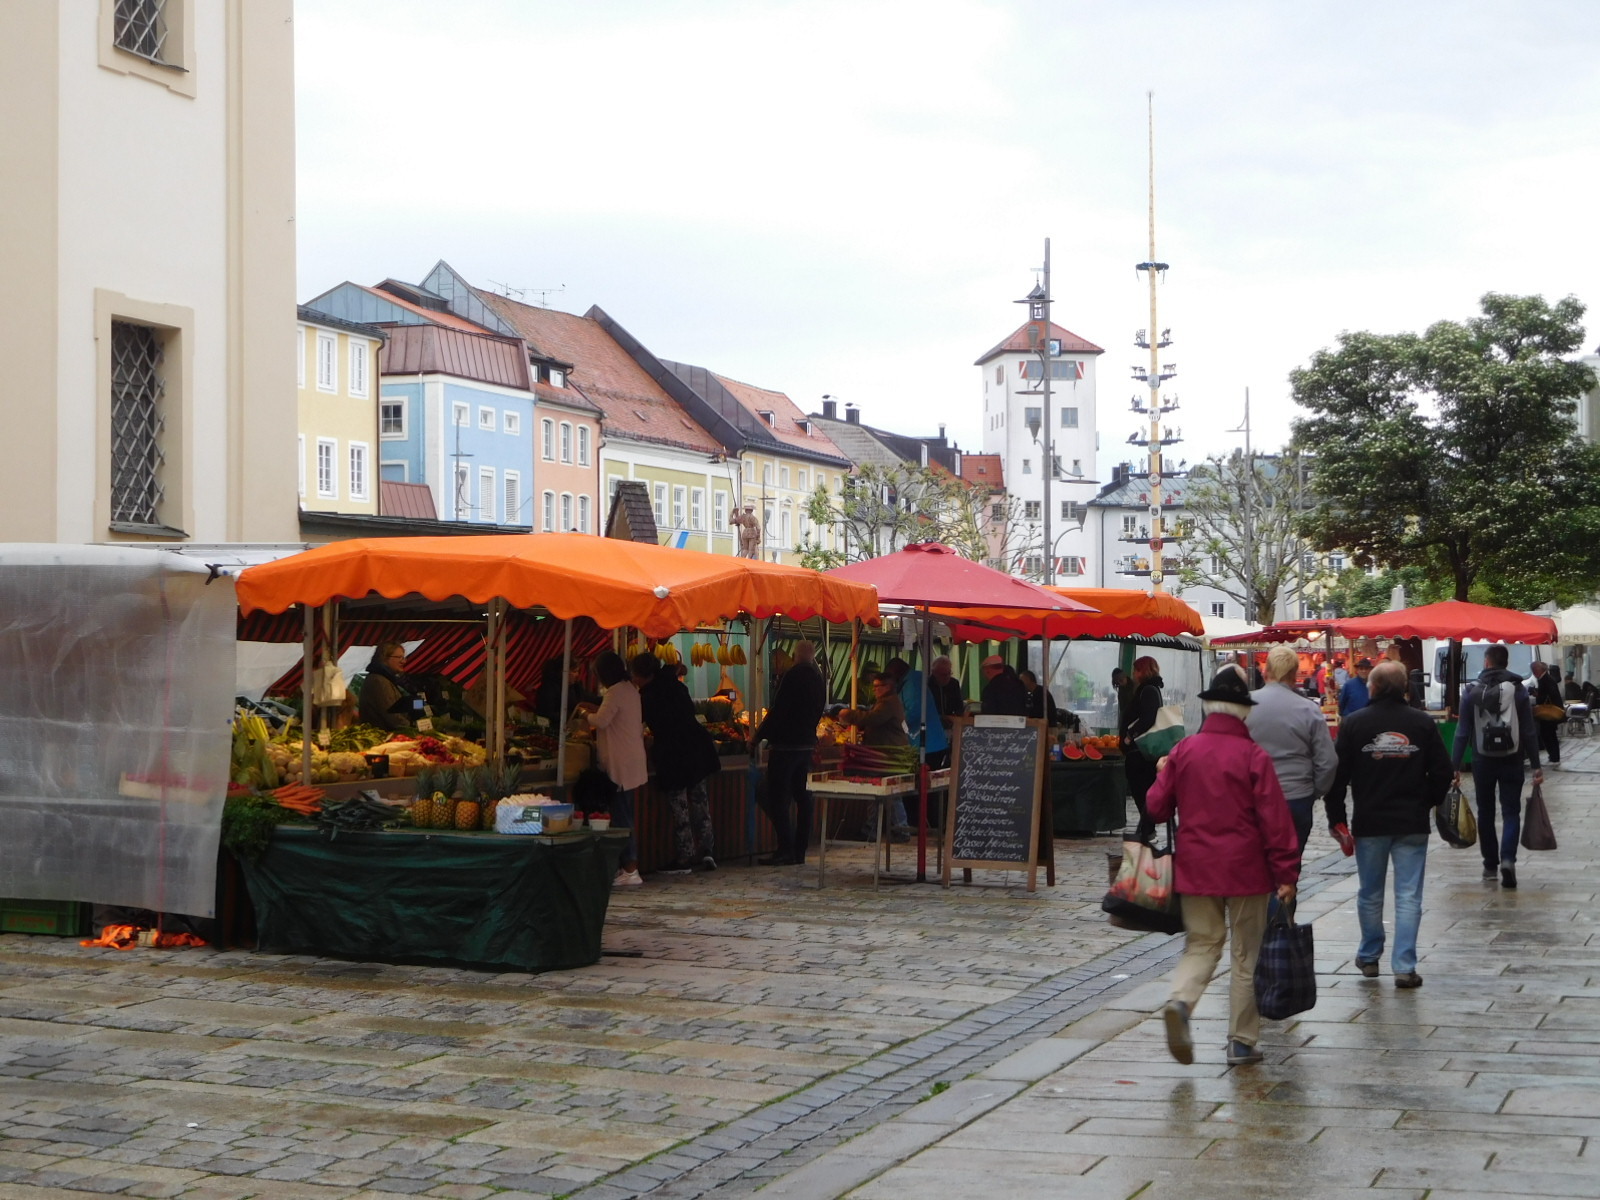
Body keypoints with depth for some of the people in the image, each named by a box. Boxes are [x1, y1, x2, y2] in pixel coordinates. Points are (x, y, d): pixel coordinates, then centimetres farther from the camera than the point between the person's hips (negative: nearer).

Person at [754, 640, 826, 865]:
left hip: (785, 744, -8)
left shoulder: (793, 676, -14)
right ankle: (799, 851, 12)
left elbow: (777, 710, -16)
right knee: (802, 797, 10)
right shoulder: (818, 680, 10)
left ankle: (786, 849, -10)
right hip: (807, 744, 8)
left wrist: (758, 736, -10)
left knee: (776, 798, -4)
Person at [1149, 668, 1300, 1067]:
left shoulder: (1183, 752, -1)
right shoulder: (1253, 756, -10)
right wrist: (1286, 874, -6)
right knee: (1247, 954, 9)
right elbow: (1275, 820, -10)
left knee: (1201, 945, 13)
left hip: (1194, 868, 3)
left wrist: (1163, 774, 25)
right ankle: (1242, 1042, 13)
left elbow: (1156, 806, 5)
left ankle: (1180, 1001, -16)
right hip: (1245, 869, -3)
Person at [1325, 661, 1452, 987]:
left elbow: (1338, 776, -4)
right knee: (1408, 896, 1)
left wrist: (1337, 820, 4)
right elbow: (1442, 771, 2)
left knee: (1370, 894, 15)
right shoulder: (1423, 723, -2)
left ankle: (1369, 957, 29)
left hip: (1369, 823, 0)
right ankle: (1404, 966, -3)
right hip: (1412, 825, 0)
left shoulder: (1354, 724, -4)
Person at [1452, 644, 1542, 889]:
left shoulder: (1471, 691, -3)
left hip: (1483, 761, 1)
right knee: (1511, 812, 3)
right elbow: (1529, 731, -4)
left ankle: (1490, 864, 20)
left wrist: (1454, 766, -1)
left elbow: (1462, 732, -4)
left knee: (1485, 812, 14)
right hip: (1512, 760, -1)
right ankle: (1508, 859, -17)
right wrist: (1536, 765, 0)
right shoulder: (1518, 689, -4)